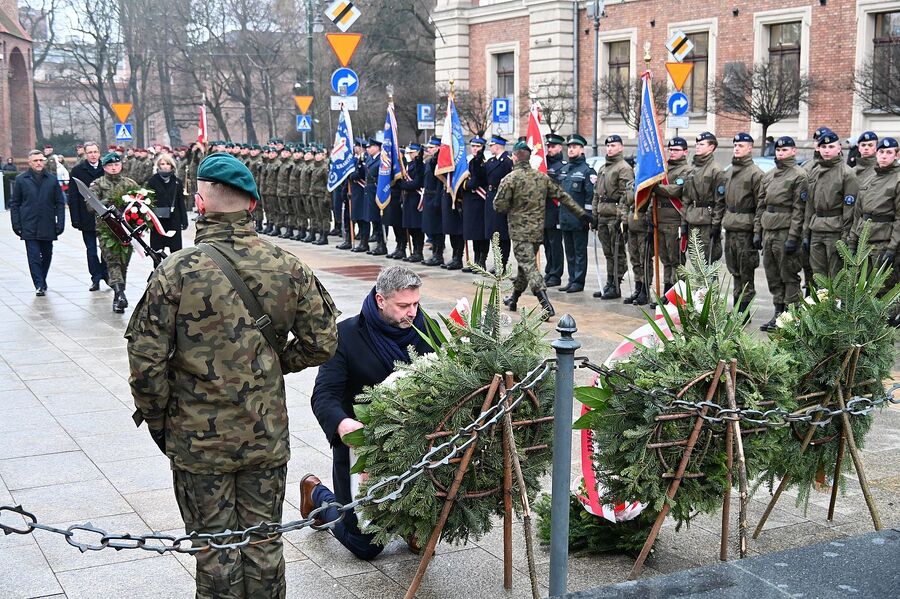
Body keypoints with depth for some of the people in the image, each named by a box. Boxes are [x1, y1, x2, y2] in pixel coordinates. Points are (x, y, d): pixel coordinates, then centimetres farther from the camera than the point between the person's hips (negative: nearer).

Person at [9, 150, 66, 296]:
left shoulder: (52, 180, 5)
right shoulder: (21, 180, 3)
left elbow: (60, 203, 6)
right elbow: (14, 203, 6)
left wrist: (60, 223, -1)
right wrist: (16, 224, -2)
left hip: (47, 227, 2)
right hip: (29, 227, -2)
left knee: (46, 255, 12)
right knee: (34, 257, -7)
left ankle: (41, 282, 28)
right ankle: (39, 286, -5)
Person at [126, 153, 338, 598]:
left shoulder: (176, 271, -15)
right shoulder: (287, 268, -6)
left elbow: (146, 360, -14)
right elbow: (322, 341, -1)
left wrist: (157, 420, 1)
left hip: (198, 440, -2)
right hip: (267, 436, 3)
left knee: (215, 550, 12)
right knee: (264, 543, 17)